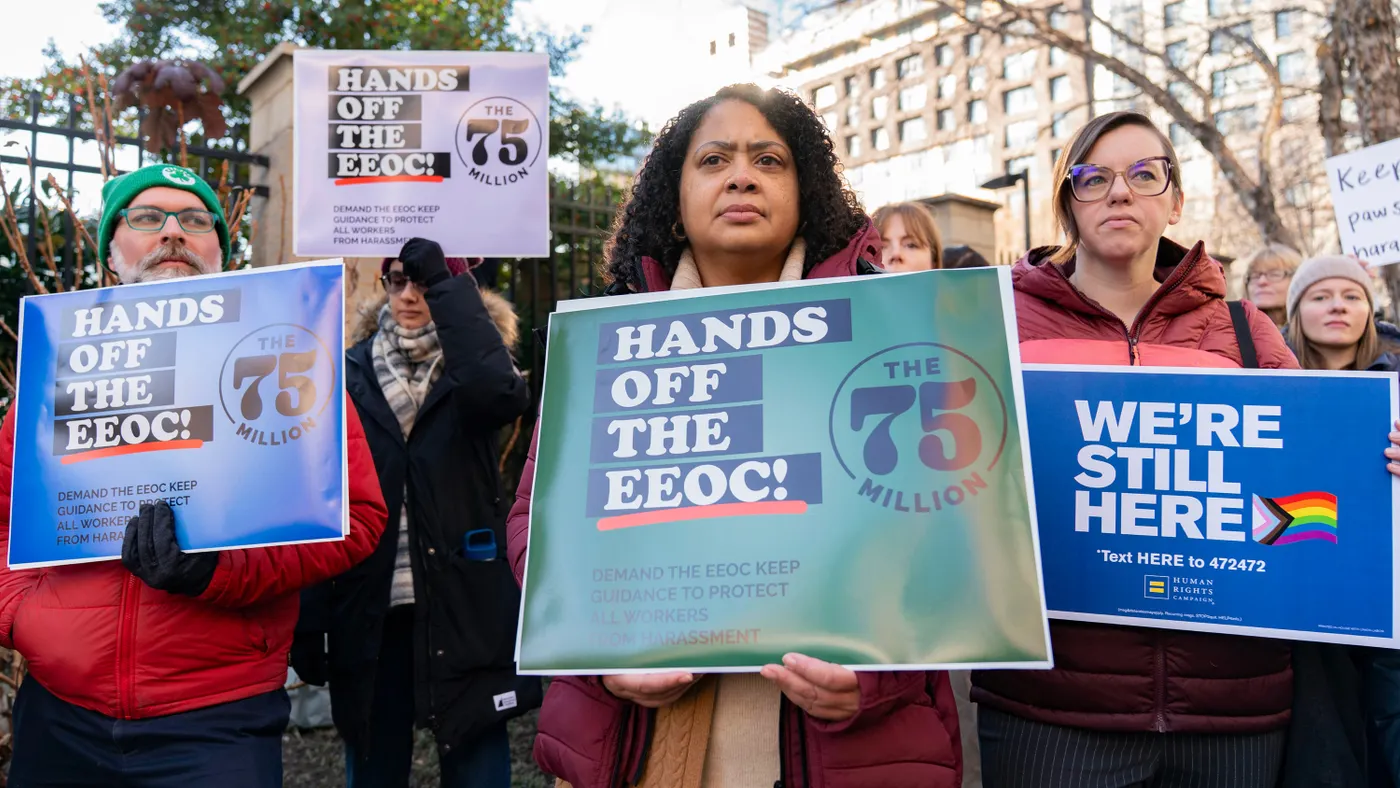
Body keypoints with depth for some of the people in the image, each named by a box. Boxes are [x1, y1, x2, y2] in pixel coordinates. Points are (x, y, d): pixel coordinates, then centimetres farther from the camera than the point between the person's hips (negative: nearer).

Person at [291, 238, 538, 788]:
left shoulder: (468, 365, 2)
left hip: (463, 612, -2)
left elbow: (498, 393, -25)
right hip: (370, 617, 2)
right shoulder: (353, 374, 6)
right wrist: (308, 622, 0)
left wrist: (446, 282, -19)